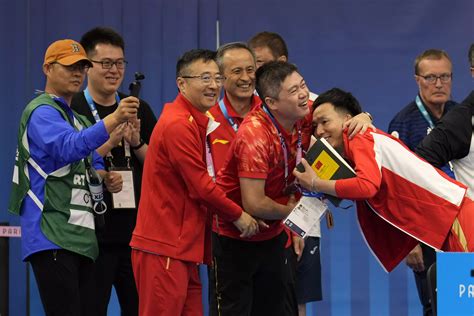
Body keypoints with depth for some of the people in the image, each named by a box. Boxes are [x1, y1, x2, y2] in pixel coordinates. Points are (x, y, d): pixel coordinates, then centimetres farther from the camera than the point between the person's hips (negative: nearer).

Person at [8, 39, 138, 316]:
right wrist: (114, 119, -37)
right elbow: (69, 147, -26)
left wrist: (105, 178, 8)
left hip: (80, 238, 9)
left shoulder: (80, 120, 23)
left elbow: (91, 164, 32)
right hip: (52, 238, -9)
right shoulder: (42, 112, -7)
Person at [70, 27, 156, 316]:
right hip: (92, 234, -4)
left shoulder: (139, 109, 12)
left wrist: (137, 143, -8)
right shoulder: (72, 110, -2)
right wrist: (110, 140, -19)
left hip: (137, 232, 4)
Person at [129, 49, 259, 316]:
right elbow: (201, 186, -16)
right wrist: (238, 216, -4)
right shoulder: (178, 125, -16)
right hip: (164, 250, -10)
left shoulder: (197, 122, 16)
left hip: (184, 247, 10)